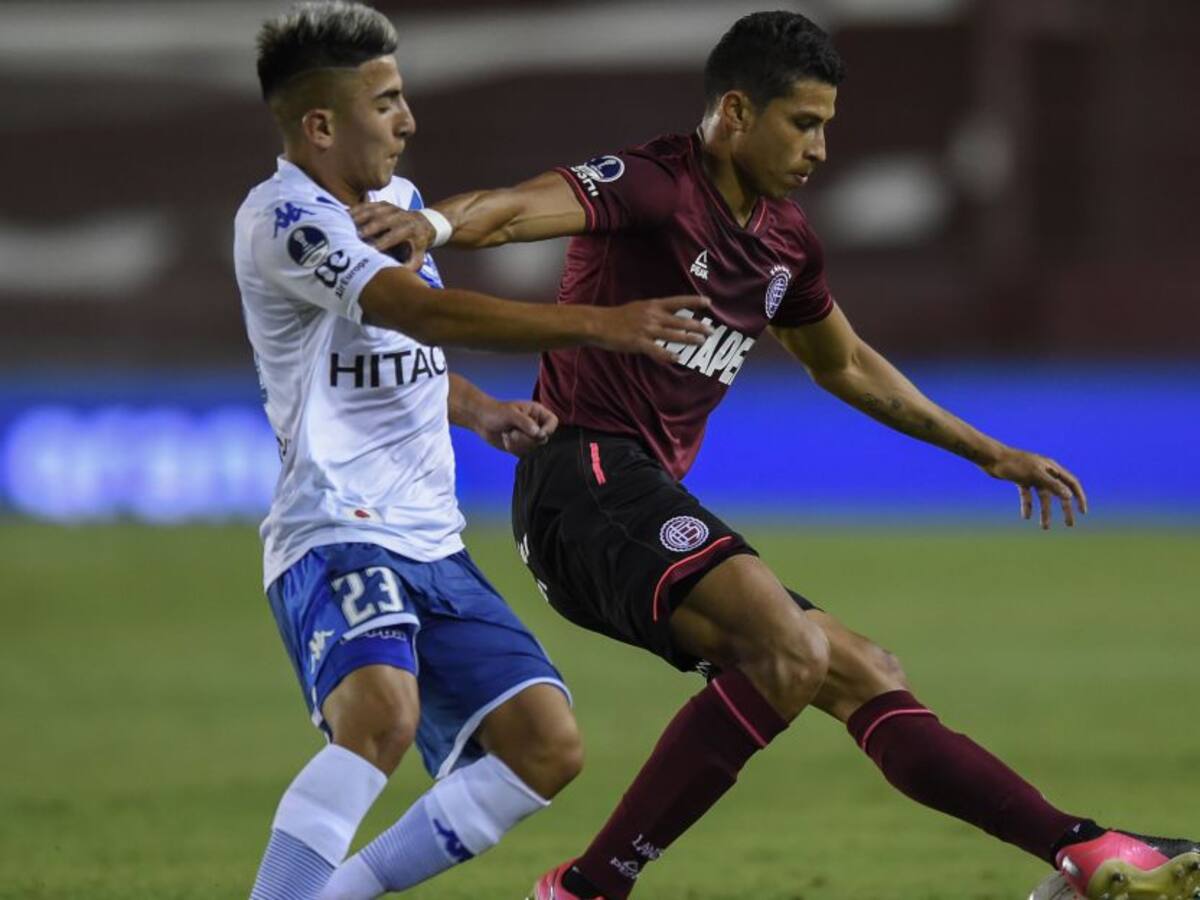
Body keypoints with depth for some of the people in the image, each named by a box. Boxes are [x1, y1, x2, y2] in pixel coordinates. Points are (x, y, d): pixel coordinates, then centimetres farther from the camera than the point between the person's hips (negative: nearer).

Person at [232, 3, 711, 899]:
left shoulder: (399, 200, 16)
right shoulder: (283, 218, -13)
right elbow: (422, 311, -26)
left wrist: (483, 412, 9)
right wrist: (598, 325, -29)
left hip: (432, 546, 9)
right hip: (339, 534, -9)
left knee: (546, 746, -1)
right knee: (383, 715, -35)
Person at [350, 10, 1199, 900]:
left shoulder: (785, 241, 16)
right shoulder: (653, 185, -11)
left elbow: (845, 365, 35)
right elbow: (525, 207, -32)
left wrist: (988, 452, 38)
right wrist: (435, 223, -55)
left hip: (649, 504, 9)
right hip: (587, 478, -9)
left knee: (862, 676, 8)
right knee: (791, 646, -29)